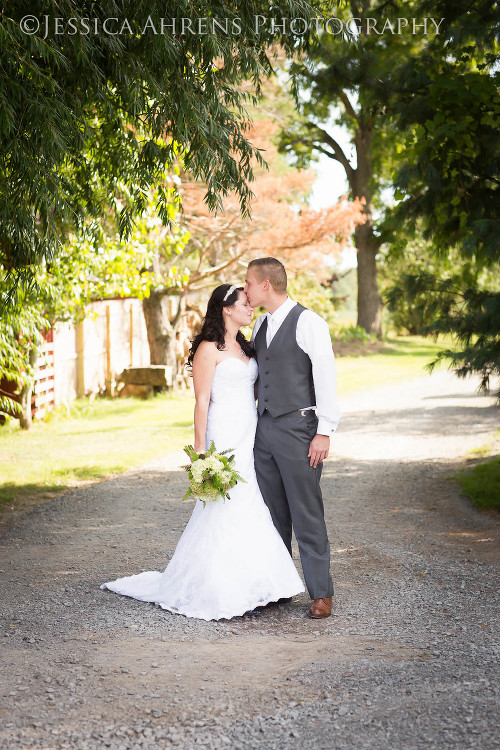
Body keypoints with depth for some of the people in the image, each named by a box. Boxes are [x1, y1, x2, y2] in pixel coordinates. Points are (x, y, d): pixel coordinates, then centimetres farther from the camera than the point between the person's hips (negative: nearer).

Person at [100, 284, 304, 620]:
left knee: (250, 513, 6)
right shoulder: (209, 349, -7)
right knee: (226, 511, -7)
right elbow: (202, 402, -11)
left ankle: (244, 590, 13)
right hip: (224, 437, -8)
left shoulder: (244, 347, 17)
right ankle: (219, 594, 0)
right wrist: (201, 452, -15)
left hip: (250, 437, 8)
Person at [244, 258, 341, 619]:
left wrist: (324, 432, -15)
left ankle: (321, 594, 3)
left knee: (307, 515, -4)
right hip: (265, 428, 7)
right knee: (273, 514, 10)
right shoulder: (260, 326, 15)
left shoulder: (308, 322, -8)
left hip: (298, 428, -7)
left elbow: (326, 377, -11)